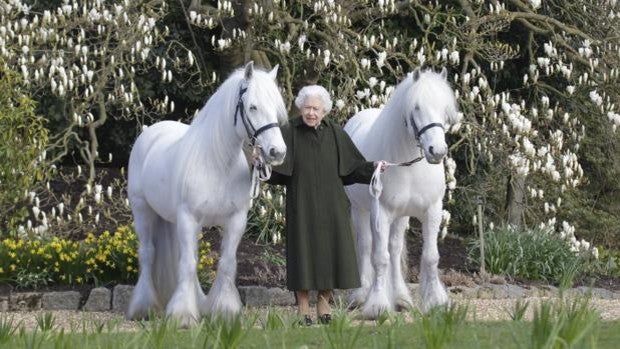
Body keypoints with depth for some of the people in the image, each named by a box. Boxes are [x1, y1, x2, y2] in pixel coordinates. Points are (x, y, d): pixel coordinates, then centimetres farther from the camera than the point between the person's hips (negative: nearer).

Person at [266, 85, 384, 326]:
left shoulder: (335, 133, 2)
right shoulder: (289, 132, -5)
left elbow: (353, 166, 6)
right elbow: (276, 169, -10)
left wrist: (373, 168, -10)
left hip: (331, 206, 3)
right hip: (302, 205, -3)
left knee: (330, 250, 6)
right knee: (304, 251, 0)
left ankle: (323, 302, 20)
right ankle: (303, 307, 9)